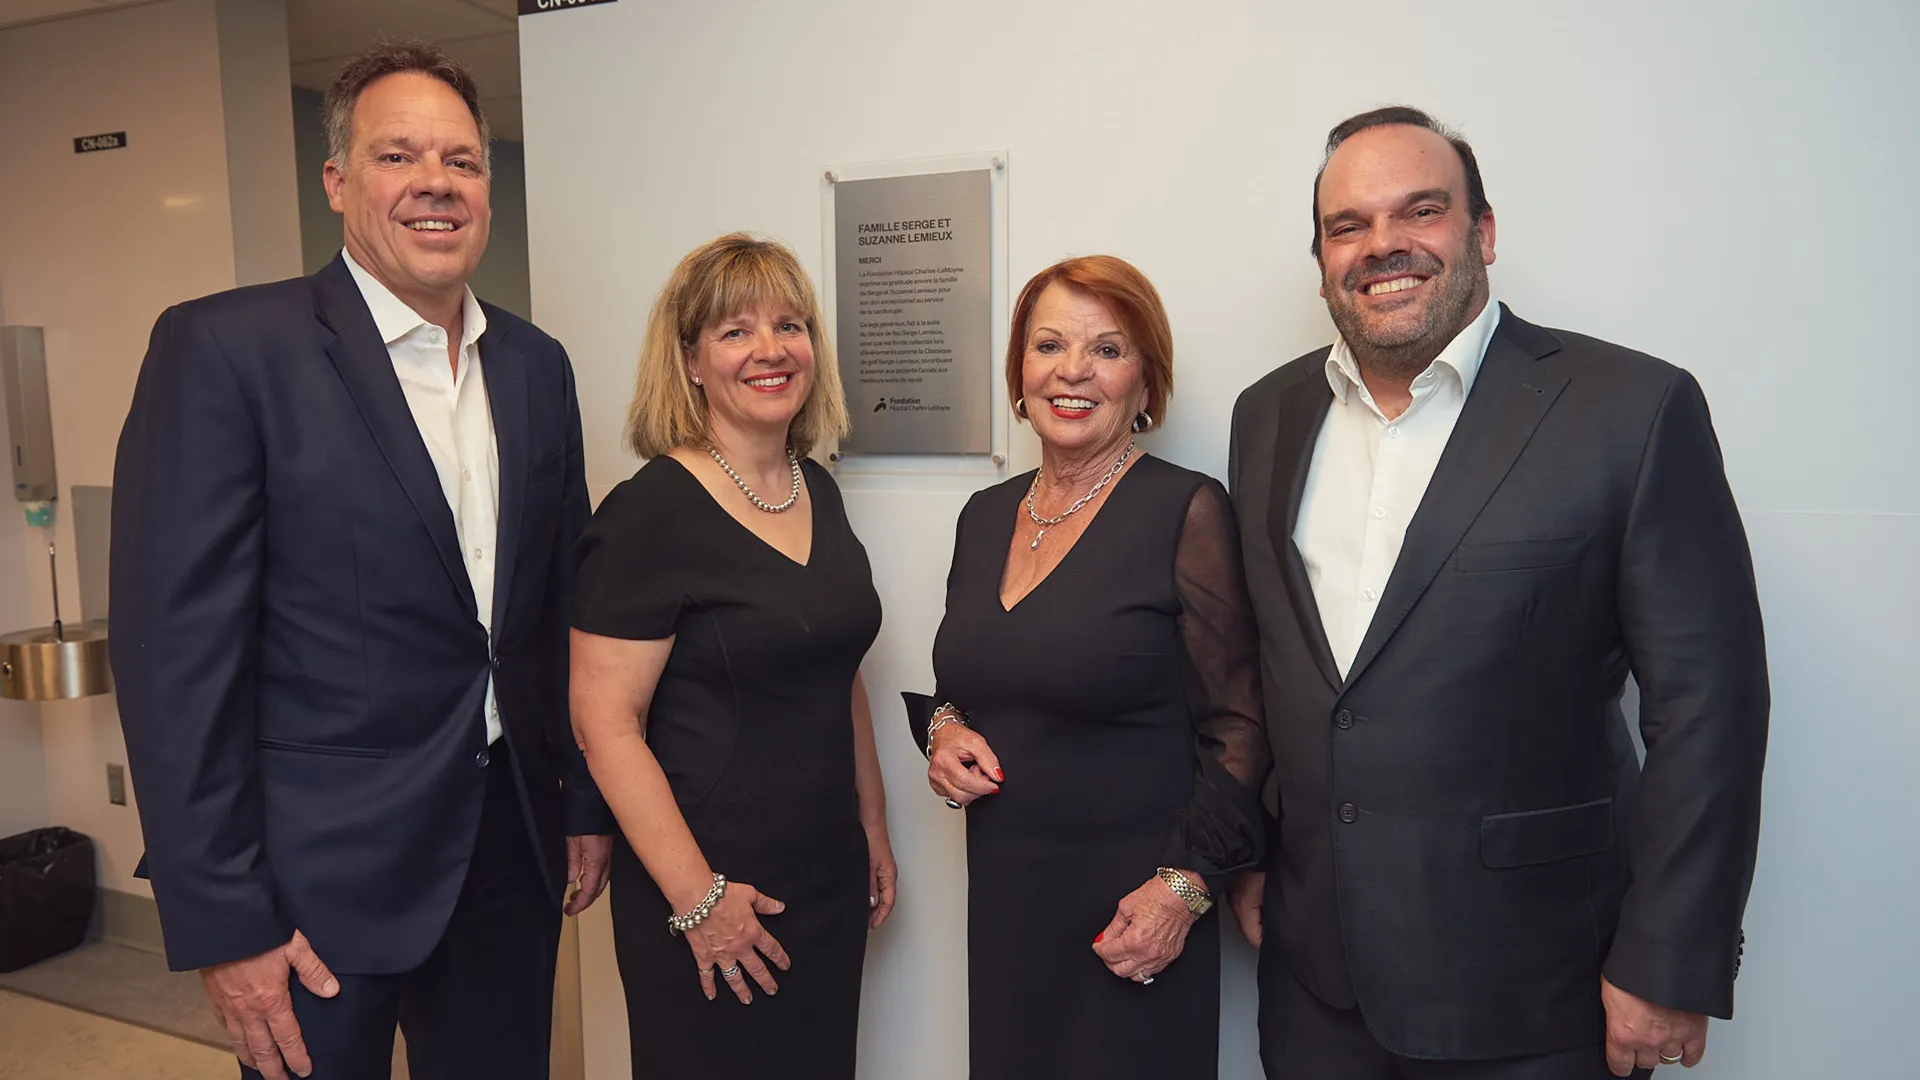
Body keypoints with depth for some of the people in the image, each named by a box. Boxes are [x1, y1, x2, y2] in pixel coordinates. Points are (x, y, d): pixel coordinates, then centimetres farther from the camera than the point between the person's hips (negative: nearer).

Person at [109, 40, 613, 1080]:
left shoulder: (536, 364, 6)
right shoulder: (224, 348, -11)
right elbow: (177, 651, -13)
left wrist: (586, 800, 12)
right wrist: (223, 923, -14)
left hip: (512, 849, 5)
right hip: (324, 875, -5)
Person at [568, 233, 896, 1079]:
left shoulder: (818, 491, 5)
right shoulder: (649, 513, -16)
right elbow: (605, 723, -17)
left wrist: (873, 826, 14)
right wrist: (698, 898, -17)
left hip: (829, 879, 6)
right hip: (712, 893, -6)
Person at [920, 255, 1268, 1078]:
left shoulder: (1187, 510, -11)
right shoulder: (985, 515, 7)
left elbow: (1239, 728, -10)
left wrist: (1184, 885, -16)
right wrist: (943, 730, -1)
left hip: (1131, 913, -5)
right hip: (1000, 894, 5)